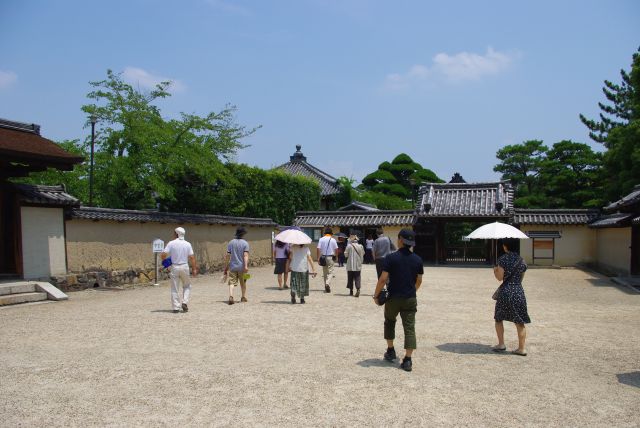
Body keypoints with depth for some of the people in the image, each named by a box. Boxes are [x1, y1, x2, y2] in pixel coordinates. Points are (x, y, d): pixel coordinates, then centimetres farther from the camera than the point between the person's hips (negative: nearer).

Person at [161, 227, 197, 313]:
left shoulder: (171, 243, -5)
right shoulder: (187, 244, 1)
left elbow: (163, 255, -11)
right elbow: (192, 257, -3)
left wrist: (164, 260, 10)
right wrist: (194, 269, 3)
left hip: (174, 267, -1)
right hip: (184, 267, 1)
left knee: (174, 288, 6)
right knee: (187, 286, 18)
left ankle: (176, 307, 5)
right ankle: (185, 302, 2)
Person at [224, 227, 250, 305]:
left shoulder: (231, 242, 4)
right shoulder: (245, 243, -4)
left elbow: (228, 256, 4)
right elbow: (245, 255, -16)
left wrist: (226, 267, 10)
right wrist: (246, 266, -21)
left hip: (232, 266, 1)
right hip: (241, 266, -1)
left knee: (232, 282, -2)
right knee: (243, 283, 16)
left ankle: (231, 296, -23)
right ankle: (244, 297, 26)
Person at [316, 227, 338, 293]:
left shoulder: (321, 239, 1)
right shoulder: (333, 240, -2)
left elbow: (318, 249, -5)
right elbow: (336, 249, -3)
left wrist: (318, 258, -2)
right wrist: (335, 256, 14)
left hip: (323, 257, 2)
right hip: (330, 257, -2)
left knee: (324, 272, 12)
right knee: (330, 272, 0)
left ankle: (326, 288, 16)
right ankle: (328, 283, -24)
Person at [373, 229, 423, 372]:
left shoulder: (391, 258, -11)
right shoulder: (417, 259, 2)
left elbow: (383, 279, -13)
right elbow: (419, 281, 11)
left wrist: (376, 295, -2)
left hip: (393, 298, -2)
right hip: (410, 299, 2)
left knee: (389, 322, 22)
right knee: (409, 328, 2)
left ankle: (390, 351, 29)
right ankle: (407, 360, -3)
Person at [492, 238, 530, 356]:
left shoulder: (503, 258, -9)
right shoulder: (521, 260, 7)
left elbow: (500, 277, -11)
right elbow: (520, 278, 12)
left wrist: (495, 270, 9)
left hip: (505, 292, -4)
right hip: (519, 292, 4)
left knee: (498, 318, 14)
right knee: (520, 322, 8)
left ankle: (501, 344, 13)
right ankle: (522, 348, 9)